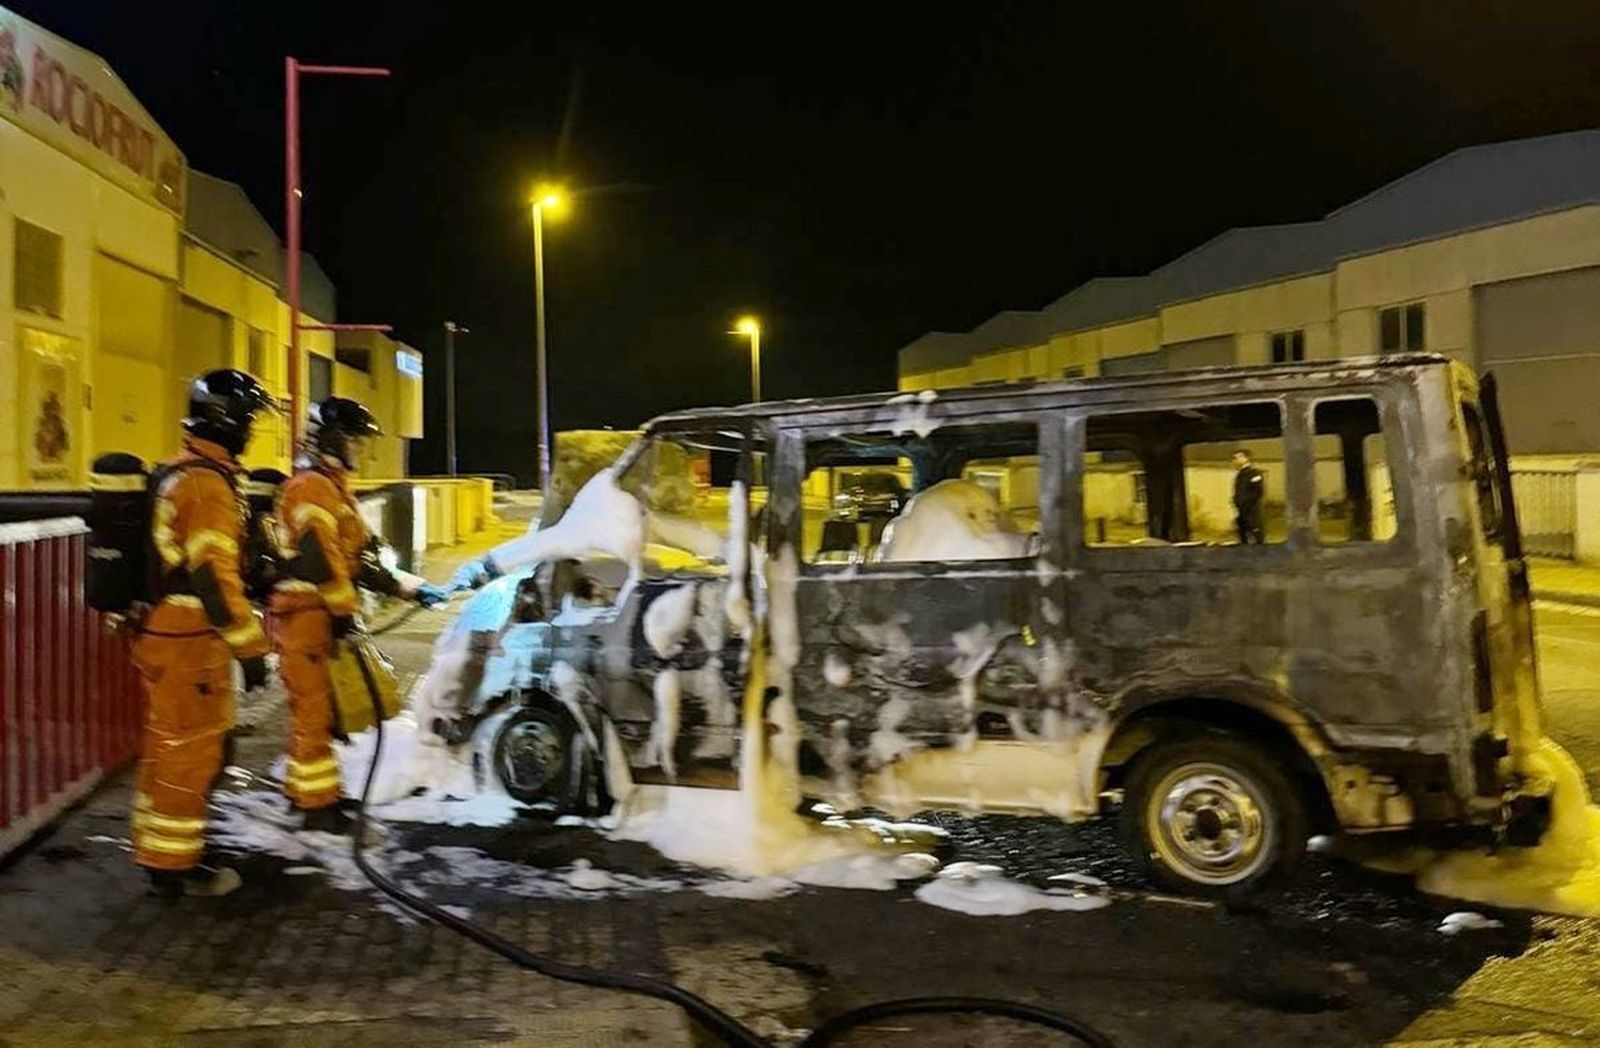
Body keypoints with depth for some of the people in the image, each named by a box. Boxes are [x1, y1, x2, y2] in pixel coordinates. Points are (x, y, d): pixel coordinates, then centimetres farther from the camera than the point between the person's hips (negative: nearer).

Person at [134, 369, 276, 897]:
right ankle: (174, 865, 9)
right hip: (190, 644, -10)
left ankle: (156, 852, 29)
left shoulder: (174, 474, 13)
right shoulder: (208, 483, -19)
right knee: (190, 754, 0)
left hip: (160, 635, 10)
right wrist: (250, 648, -19)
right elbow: (214, 575, -23)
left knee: (165, 748, 18)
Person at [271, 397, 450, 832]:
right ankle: (317, 806, -1)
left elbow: (358, 555, 21)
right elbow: (319, 557, -22)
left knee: (319, 708, 17)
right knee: (314, 710, -6)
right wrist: (343, 609, -19)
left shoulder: (333, 486, 21)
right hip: (308, 614, -10)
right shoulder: (312, 487, -13)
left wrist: (407, 587, 15)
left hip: (324, 615, 10)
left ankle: (303, 790, 28)